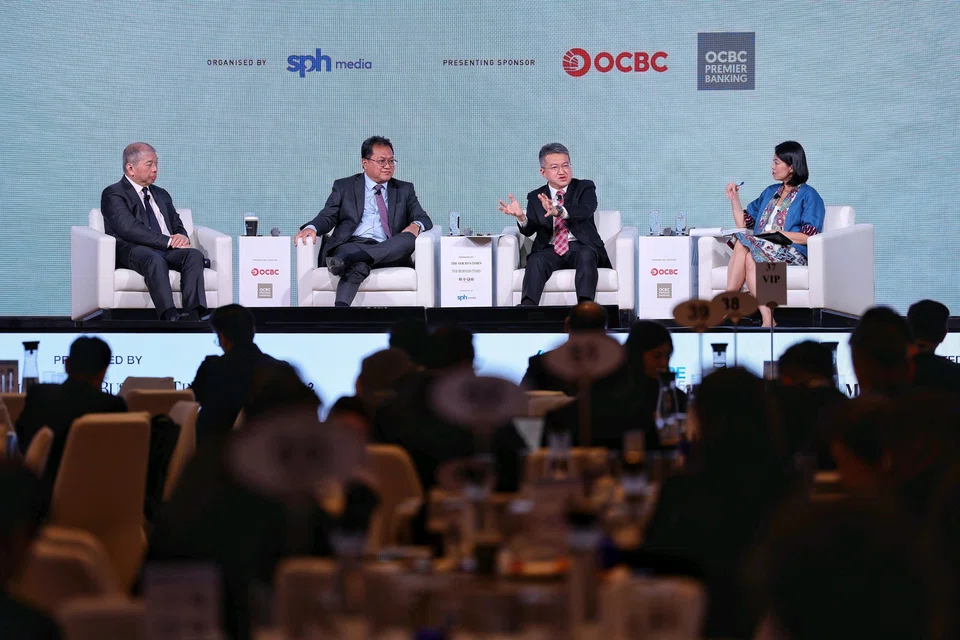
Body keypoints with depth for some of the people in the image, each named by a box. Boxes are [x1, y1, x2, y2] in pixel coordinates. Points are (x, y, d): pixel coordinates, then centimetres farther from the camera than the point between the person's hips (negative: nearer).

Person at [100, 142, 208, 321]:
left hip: (167, 251, 6)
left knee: (194, 254, -27)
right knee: (155, 259, -40)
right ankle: (171, 317, -57)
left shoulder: (161, 194, 28)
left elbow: (178, 226, 25)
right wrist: (169, 241, -17)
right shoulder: (113, 194, 3)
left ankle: (193, 314, -45)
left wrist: (182, 237, -3)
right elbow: (130, 229, -11)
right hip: (132, 250, -6)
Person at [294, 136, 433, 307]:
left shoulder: (404, 190, 24)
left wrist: (416, 225, -11)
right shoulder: (344, 187, 19)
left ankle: (346, 260, -45)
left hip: (388, 252, 2)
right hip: (351, 244, -2)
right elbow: (328, 216, 10)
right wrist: (312, 228, -15)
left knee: (409, 238, -32)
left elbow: (424, 219, 16)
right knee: (358, 266, -38)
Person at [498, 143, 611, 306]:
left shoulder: (585, 188, 8)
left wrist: (558, 211, -36)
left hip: (581, 247, -1)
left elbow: (585, 210, -15)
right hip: (550, 249, 1)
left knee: (585, 255, -35)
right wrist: (521, 217, -23)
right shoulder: (535, 197, 15)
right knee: (536, 261, -31)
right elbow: (529, 230, 3)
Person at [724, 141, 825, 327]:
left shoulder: (808, 195, 4)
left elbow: (809, 237, -7)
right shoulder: (770, 192, 26)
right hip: (763, 249, 6)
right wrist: (734, 198, 16)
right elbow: (743, 222, 27)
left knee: (743, 245, -32)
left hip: (792, 254, -6)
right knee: (749, 257, -32)